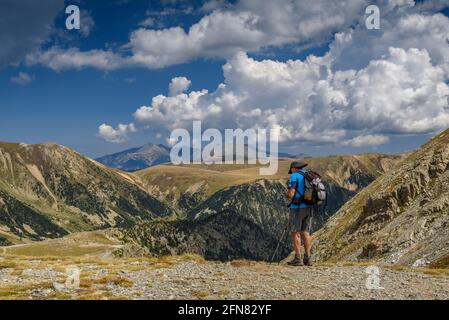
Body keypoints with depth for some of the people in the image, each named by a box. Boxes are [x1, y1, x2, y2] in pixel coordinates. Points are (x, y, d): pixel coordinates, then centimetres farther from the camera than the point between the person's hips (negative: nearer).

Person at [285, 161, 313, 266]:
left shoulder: (294, 176, -8)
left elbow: (291, 194, -16)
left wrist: (287, 194, 6)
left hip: (297, 208, -7)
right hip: (308, 208, 7)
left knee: (295, 233, -2)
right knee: (305, 232, 9)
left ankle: (298, 259, -4)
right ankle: (308, 258, 5)